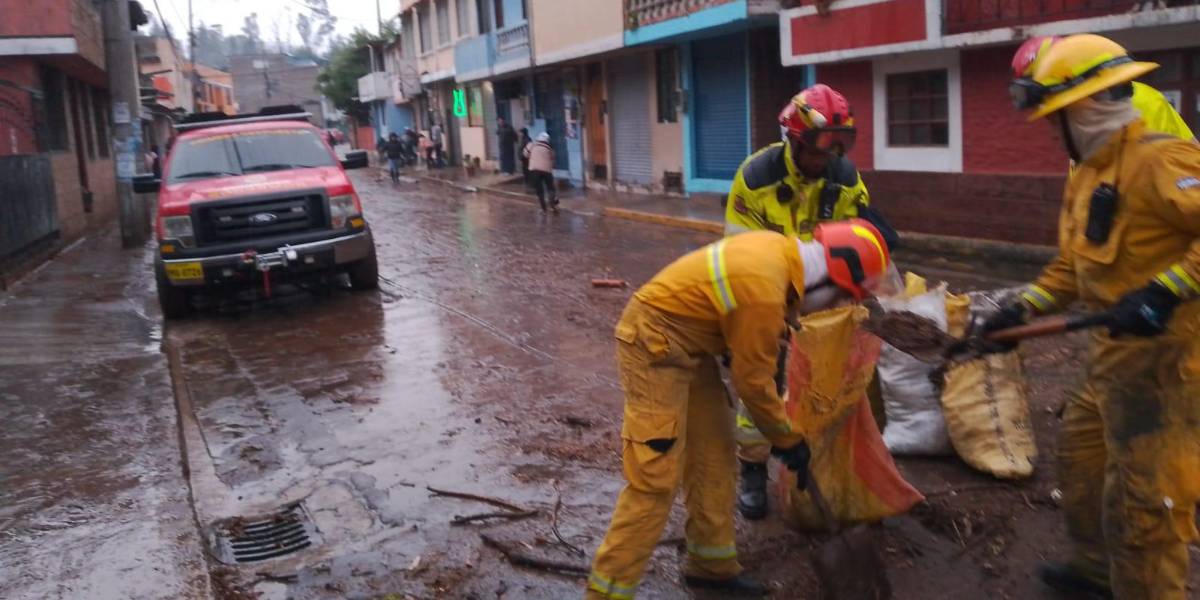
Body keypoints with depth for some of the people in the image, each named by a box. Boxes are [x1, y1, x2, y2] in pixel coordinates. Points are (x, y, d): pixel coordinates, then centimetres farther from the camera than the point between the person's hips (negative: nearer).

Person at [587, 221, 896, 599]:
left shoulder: (780, 250, -2)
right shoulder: (763, 291, -29)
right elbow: (753, 380, -17)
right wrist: (787, 440, -3)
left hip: (685, 341, 10)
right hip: (653, 345, -10)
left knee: (713, 454, 15)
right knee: (656, 479, -10)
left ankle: (711, 565, 29)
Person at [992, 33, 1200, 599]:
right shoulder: (1088, 173, 12)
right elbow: (1073, 264, 19)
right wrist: (1023, 308, 12)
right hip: (1114, 350, 11)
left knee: (1142, 496, -2)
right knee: (1081, 454, 24)